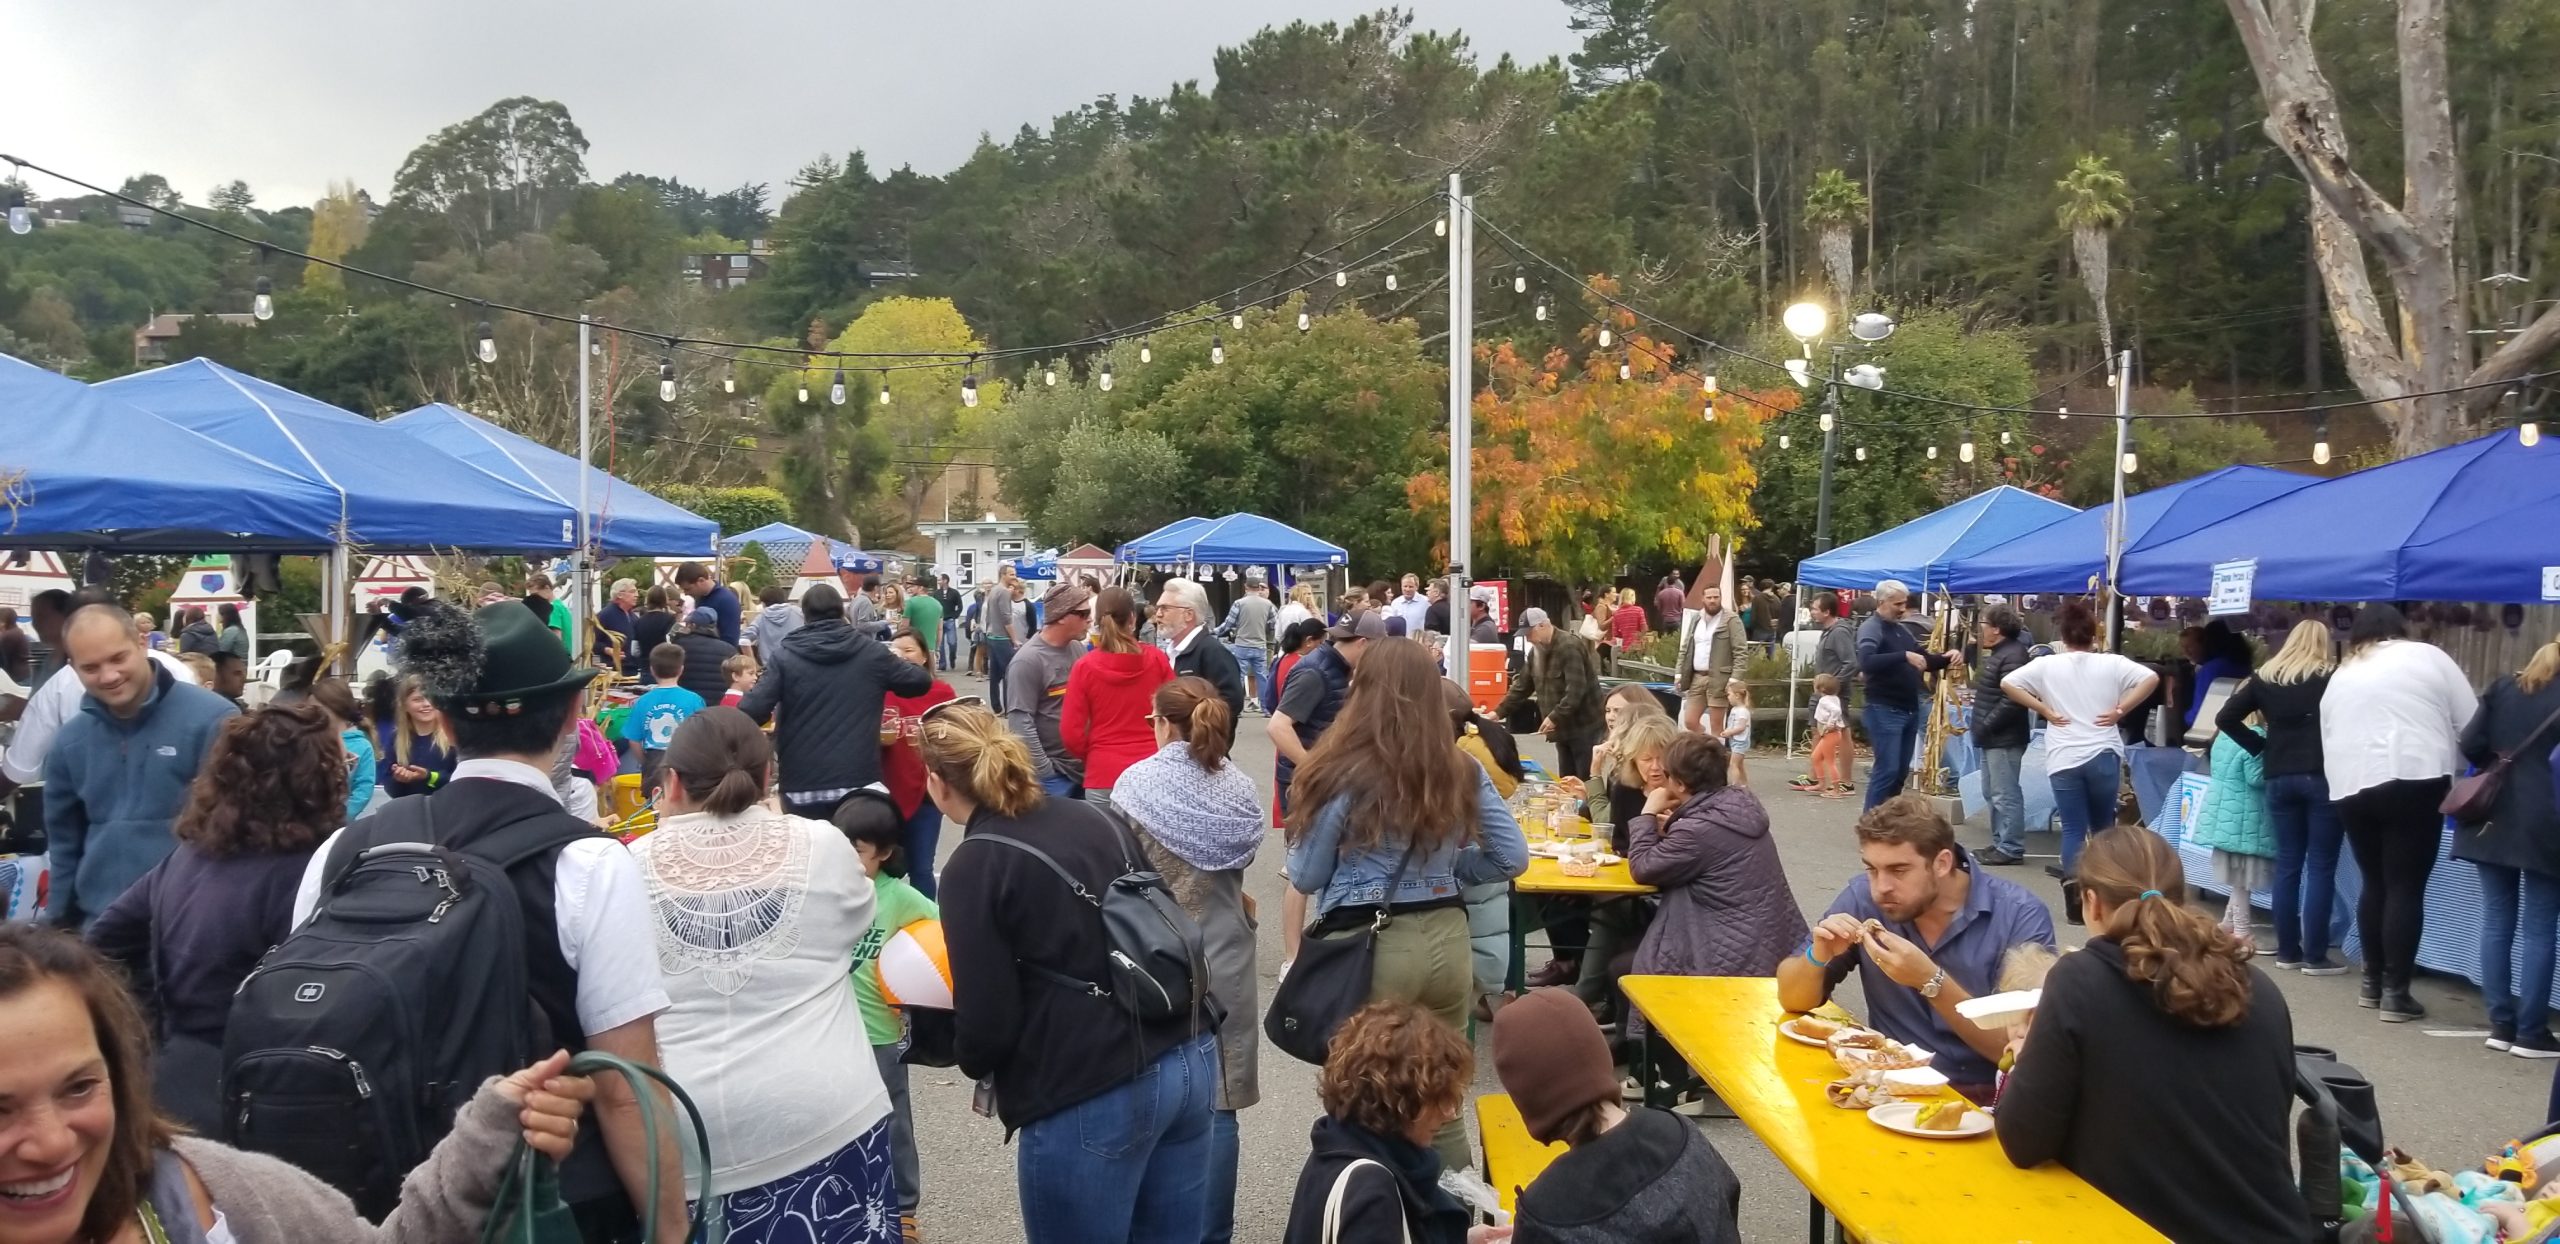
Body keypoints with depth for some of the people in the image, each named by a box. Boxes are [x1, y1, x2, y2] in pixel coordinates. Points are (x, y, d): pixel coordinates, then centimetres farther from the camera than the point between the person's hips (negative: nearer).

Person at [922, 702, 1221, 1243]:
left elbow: (986, 1025, -10)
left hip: (1091, 1096, -7)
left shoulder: (973, 867, -9)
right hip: (1189, 1057, 7)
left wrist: (971, 1055, 12)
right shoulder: (1094, 819, 10)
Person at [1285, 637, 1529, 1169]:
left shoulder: (1344, 777, -12)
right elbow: (1513, 858, 7)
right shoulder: (1462, 772, 2)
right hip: (1446, 939, 5)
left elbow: (1305, 878, -3)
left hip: (1368, 947, -4)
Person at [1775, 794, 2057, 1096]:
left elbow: (2017, 1048, -17)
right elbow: (1793, 1000, 2)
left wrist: (1930, 981, -27)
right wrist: (1818, 956, -18)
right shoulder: (1863, 897, -4)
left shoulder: (2020, 916, -12)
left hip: (1984, 1099, -1)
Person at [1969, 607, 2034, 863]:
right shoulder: (1998, 653, 16)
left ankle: (2011, 849, -2)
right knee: (1993, 793, 16)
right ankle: (2000, 843, 24)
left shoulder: (2012, 656, -18)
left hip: (2004, 738, -11)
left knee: (2005, 794, -7)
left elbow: (2011, 701, -25)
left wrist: (1985, 727, -21)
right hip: (1994, 737, 11)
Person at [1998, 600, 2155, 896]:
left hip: (2063, 760, 0)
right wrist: (2120, 709, -4)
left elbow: (2007, 683, -5)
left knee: (2073, 829, 3)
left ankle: (2072, 885, -16)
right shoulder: (2112, 663, -1)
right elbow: (2151, 678, -9)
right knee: (2103, 826, 18)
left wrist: (2043, 710, -1)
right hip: (2103, 756, 1)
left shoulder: (2047, 665, 0)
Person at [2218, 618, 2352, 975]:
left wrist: (2260, 746, 10)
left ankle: (2287, 951, 14)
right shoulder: (2332, 678, -3)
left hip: (2279, 778, 4)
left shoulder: (2265, 677, 8)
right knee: (2321, 866, 0)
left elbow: (2225, 718, 6)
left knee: (2287, 864, 10)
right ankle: (2315, 956, 2)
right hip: (2323, 777, -4)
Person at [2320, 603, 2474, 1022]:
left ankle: (2372, 982, 22)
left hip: (2351, 787, 5)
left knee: (2375, 883, 16)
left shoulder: (2339, 677, 20)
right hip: (2413, 780, -4)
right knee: (2406, 886, -1)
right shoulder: (2428, 656, 7)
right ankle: (2395, 991, 0)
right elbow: (2472, 725, 8)